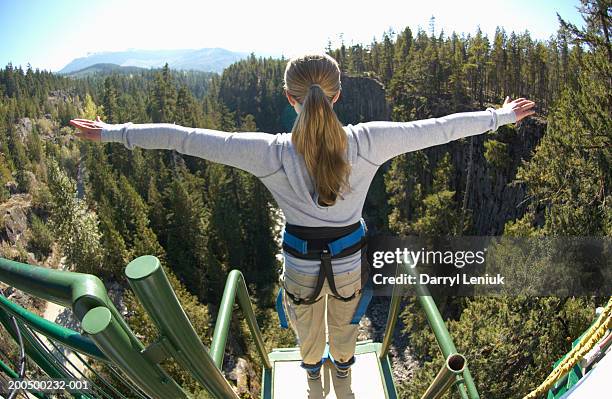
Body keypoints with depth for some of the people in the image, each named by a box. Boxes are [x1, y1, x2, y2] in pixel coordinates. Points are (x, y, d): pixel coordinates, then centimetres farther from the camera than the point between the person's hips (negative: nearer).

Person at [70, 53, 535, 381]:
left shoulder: (271, 153, -28)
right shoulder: (367, 143, -25)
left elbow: (185, 138, -20)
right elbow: (436, 128, -14)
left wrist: (114, 132, -7)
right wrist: (500, 116, 2)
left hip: (300, 259, -1)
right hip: (350, 256, 1)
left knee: (306, 319, 34)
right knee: (344, 317, 34)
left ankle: (312, 364, 66)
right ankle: (343, 363, 66)